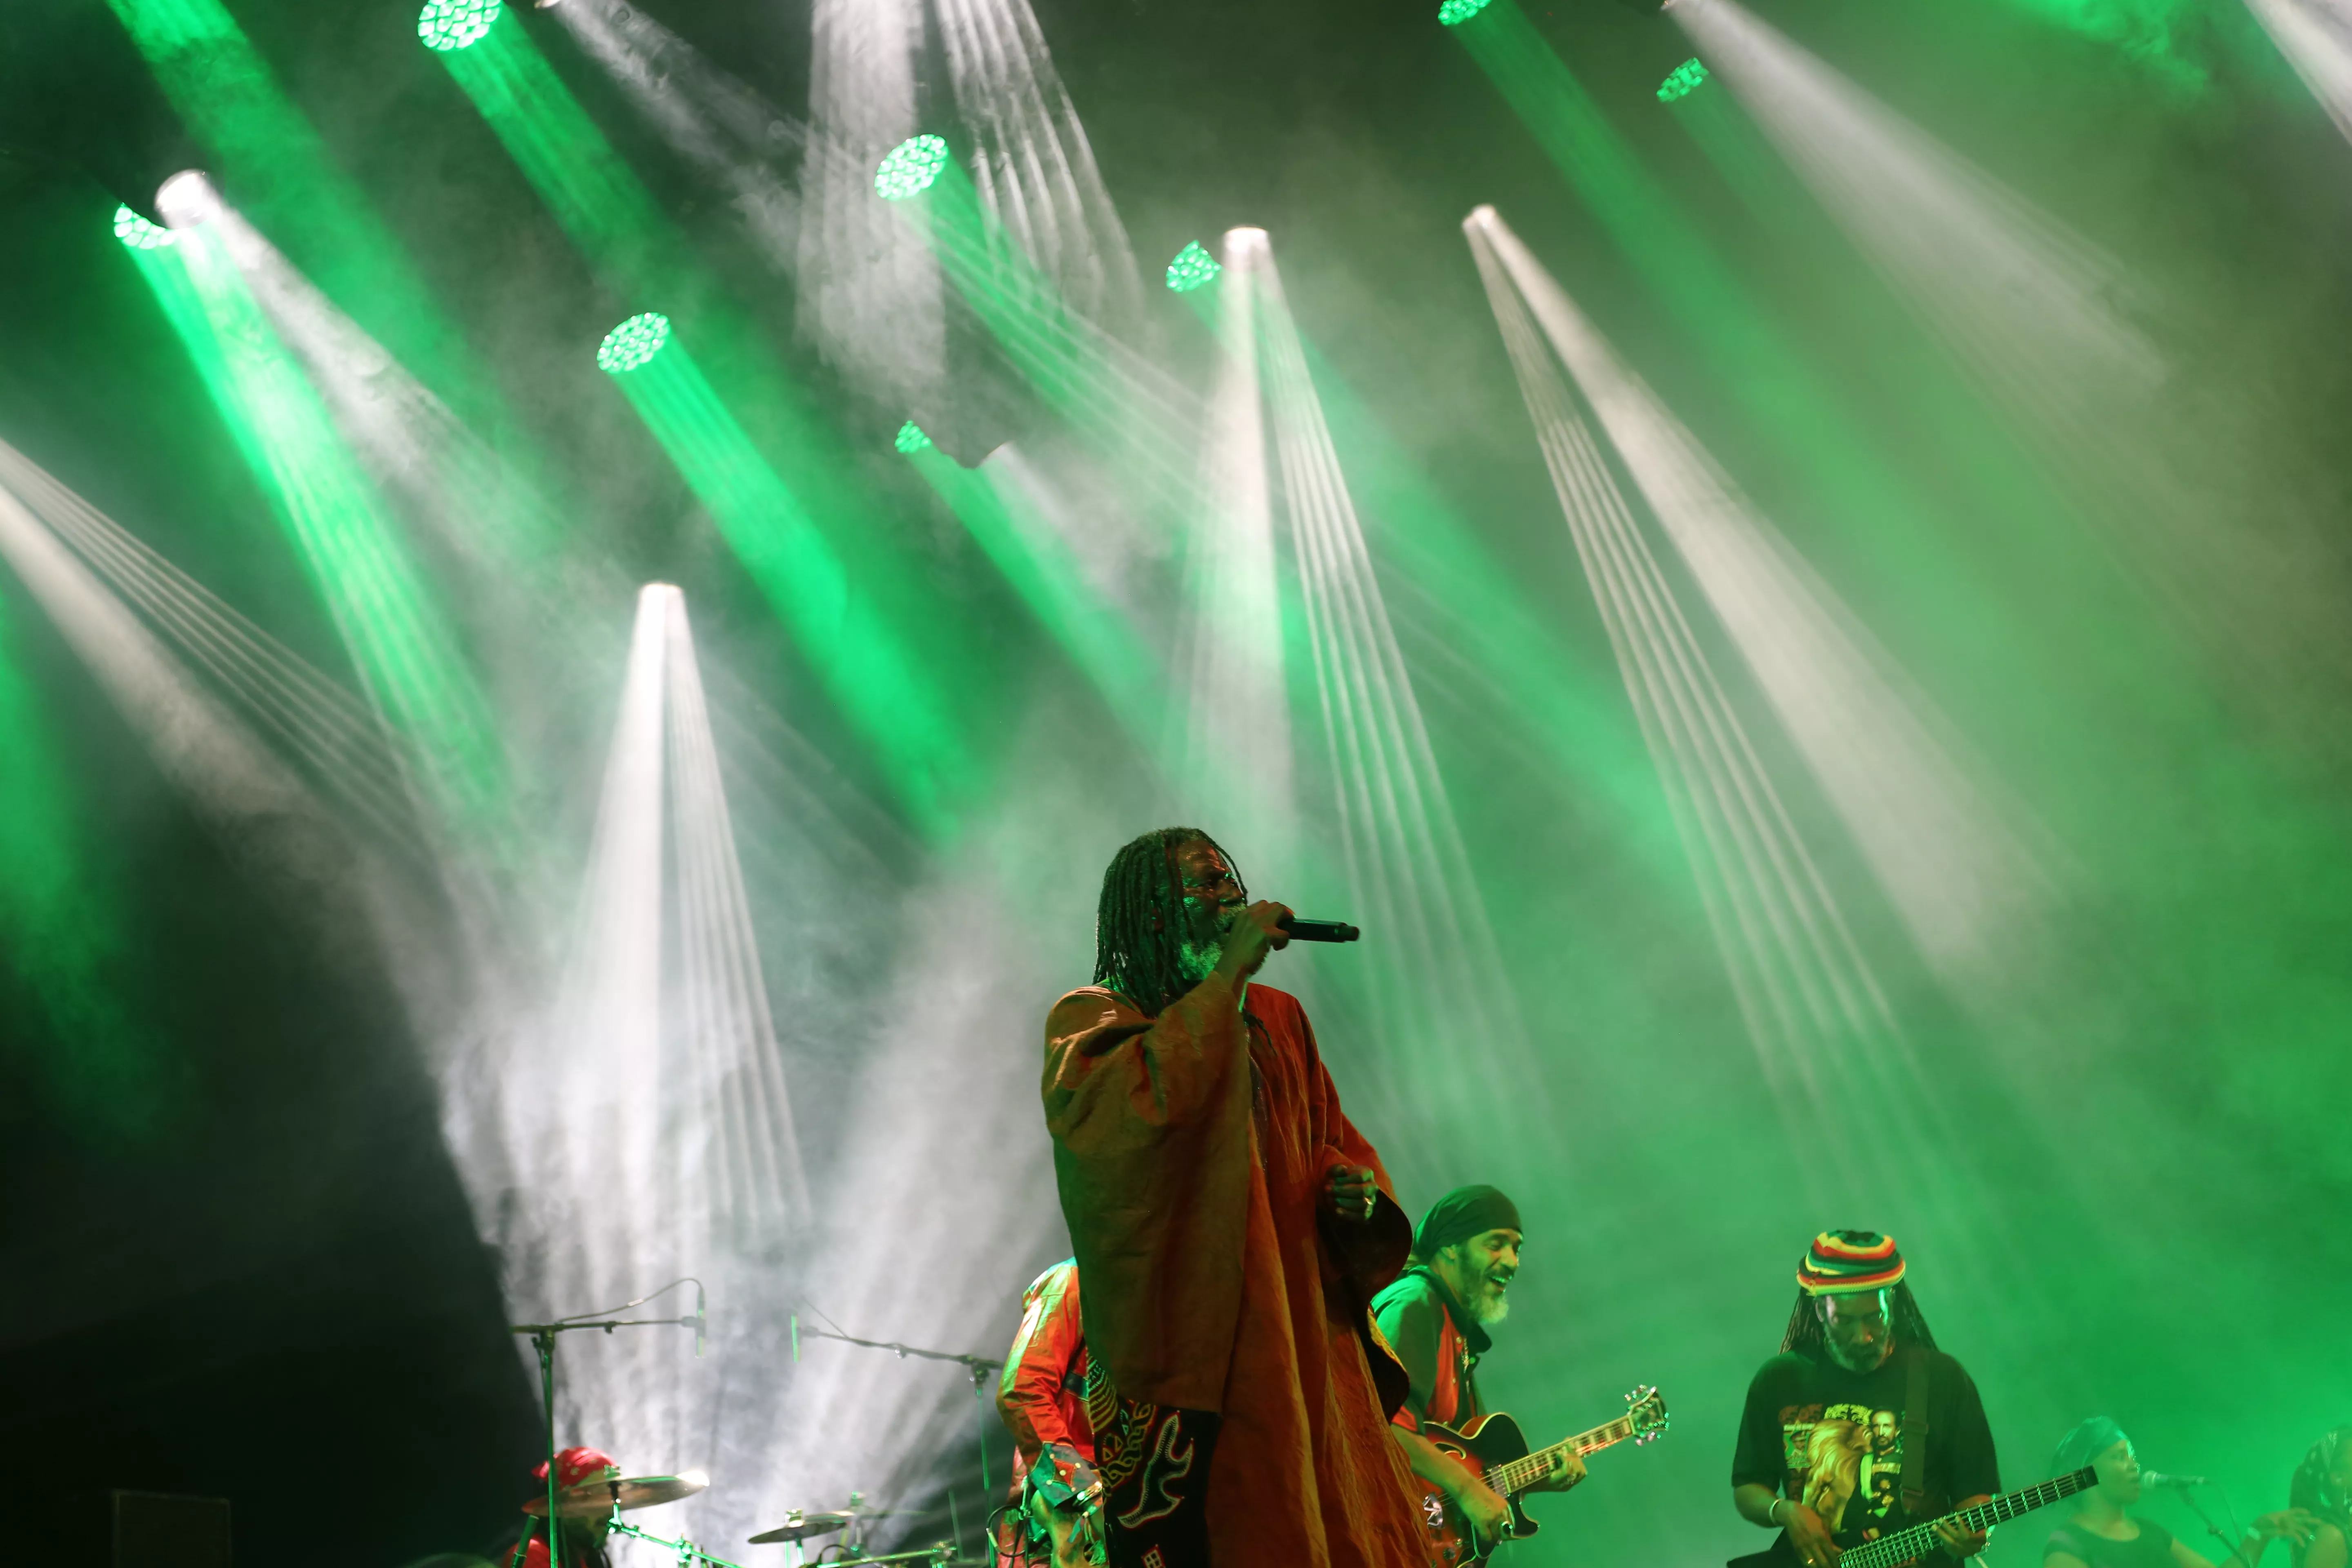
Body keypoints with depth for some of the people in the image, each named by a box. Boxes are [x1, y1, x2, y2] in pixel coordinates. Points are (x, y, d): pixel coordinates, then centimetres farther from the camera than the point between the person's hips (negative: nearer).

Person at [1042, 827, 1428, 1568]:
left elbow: (1333, 1137, 26)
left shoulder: (1278, 1019, 19)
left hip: (1303, 1334, 6)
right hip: (1184, 1350, -5)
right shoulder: (1090, 1018, 2)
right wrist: (1225, 977, -15)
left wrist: (1350, 1182, 1)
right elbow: (1113, 1115, -19)